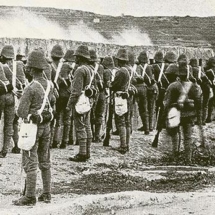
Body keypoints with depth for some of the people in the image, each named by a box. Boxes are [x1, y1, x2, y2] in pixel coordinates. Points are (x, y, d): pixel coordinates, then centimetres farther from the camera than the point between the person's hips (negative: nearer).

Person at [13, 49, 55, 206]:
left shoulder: (31, 88, -20)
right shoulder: (49, 85, 1)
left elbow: (21, 112, -19)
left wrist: (27, 114, 1)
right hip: (46, 125, 7)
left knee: (30, 163, -2)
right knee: (45, 162, 15)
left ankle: (30, 197, 0)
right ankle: (47, 194, 20)